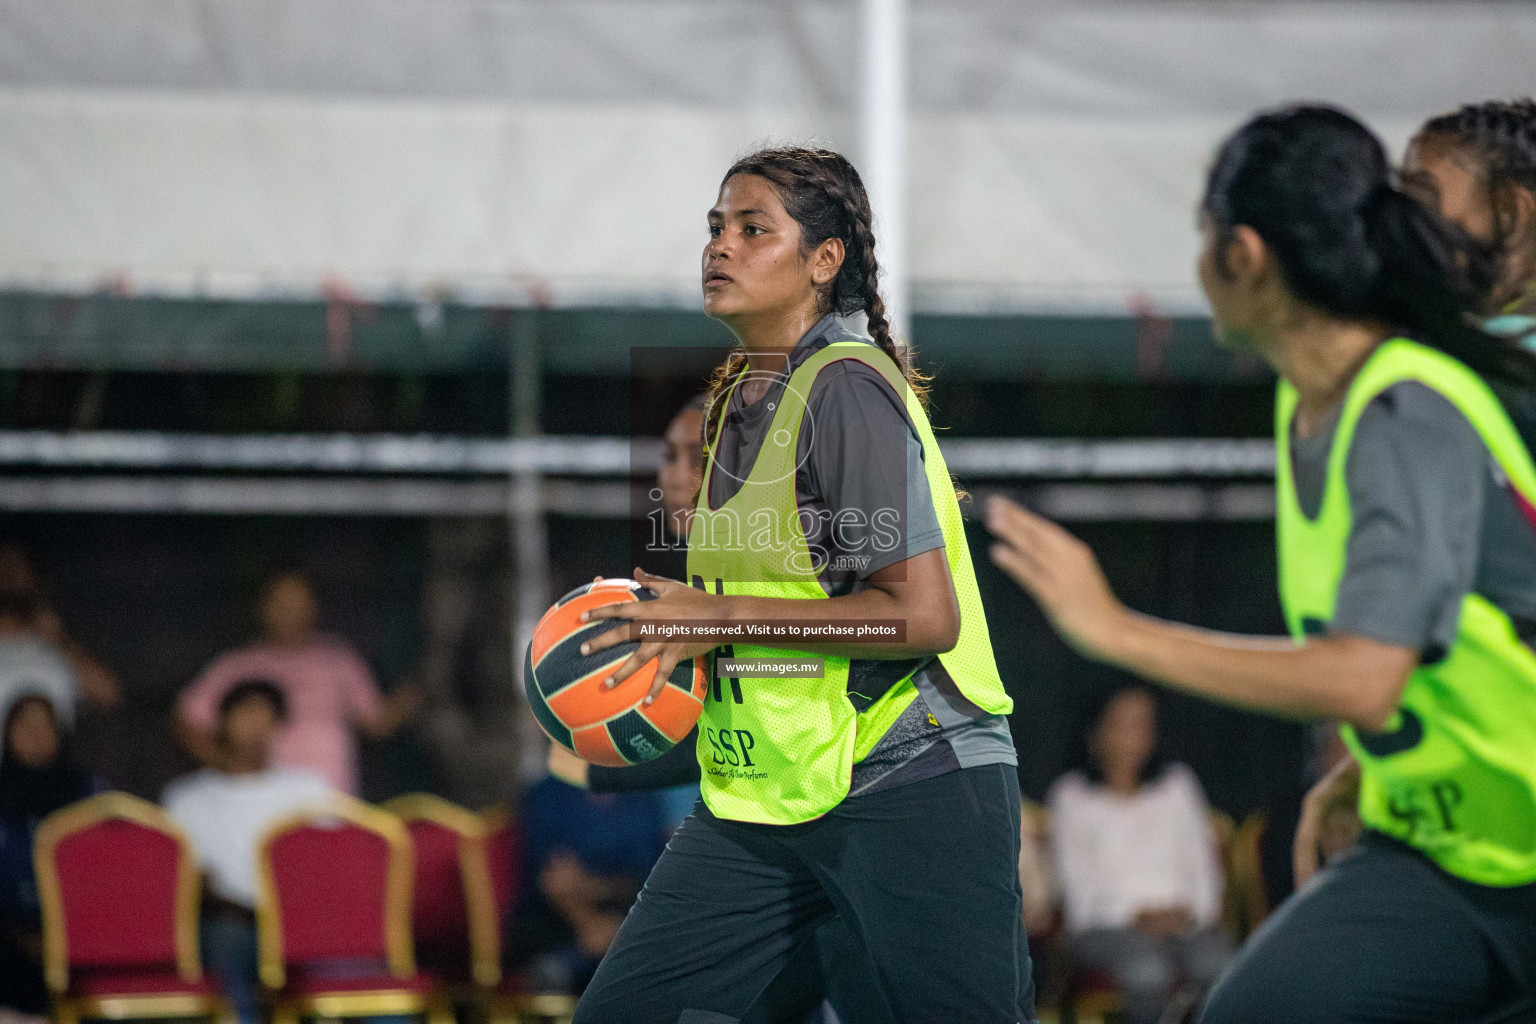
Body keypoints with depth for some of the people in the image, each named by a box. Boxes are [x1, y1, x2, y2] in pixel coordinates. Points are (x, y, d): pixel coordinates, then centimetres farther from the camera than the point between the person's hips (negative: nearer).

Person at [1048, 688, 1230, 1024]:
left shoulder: (1177, 784, 20)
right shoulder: (1072, 795, 13)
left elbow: (1201, 858, 14)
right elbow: (1077, 882, 4)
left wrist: (1188, 910, -6)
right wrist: (1134, 915, -10)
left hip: (1181, 920, 2)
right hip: (1106, 926, -2)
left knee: (1221, 967, -33)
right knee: (1147, 971, -38)